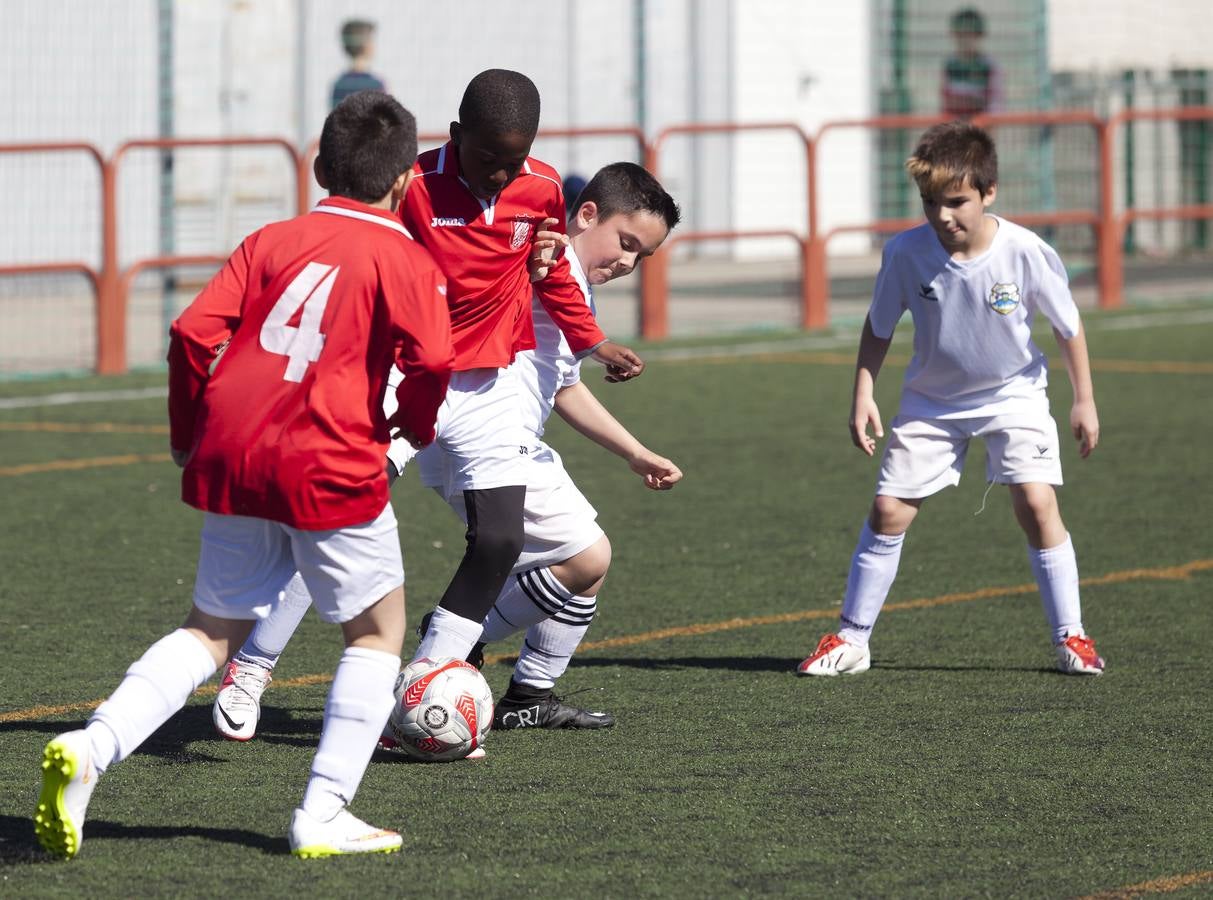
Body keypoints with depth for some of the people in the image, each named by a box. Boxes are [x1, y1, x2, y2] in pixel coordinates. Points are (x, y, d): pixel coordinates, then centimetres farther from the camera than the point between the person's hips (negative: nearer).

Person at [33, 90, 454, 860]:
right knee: (378, 629, 13)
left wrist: (189, 436, 17)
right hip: (328, 465, -4)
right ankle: (323, 815, 4)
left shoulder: (272, 241, 13)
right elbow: (430, 361, -13)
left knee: (213, 630, 15)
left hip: (231, 457, 4)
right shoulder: (407, 260, 1)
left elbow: (195, 331, 4)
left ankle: (92, 747, -7)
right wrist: (415, 425, 8)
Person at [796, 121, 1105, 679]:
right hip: (932, 401, 2)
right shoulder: (906, 254, -22)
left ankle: (1070, 637, -2)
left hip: (1012, 392, -2)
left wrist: (1084, 401, -2)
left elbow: (1068, 325, -8)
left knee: (1037, 503, -16)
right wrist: (863, 396, -11)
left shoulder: (1027, 253, -25)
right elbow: (878, 326, -4)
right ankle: (851, 639, 11)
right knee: (888, 510, -1)